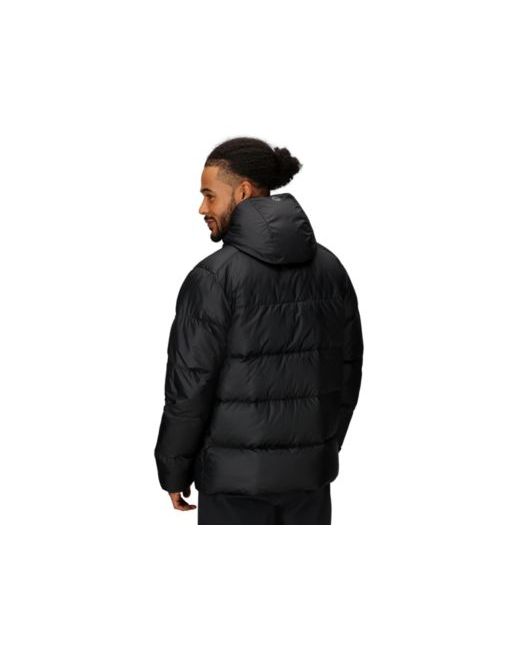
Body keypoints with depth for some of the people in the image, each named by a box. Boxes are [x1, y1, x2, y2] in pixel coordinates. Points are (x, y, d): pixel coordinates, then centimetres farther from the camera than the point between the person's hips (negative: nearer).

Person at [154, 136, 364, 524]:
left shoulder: (214, 277, -15)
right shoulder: (329, 267, 2)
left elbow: (191, 384, -14)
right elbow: (348, 368, 8)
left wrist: (173, 472, -2)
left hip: (237, 474, -5)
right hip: (309, 466, 5)